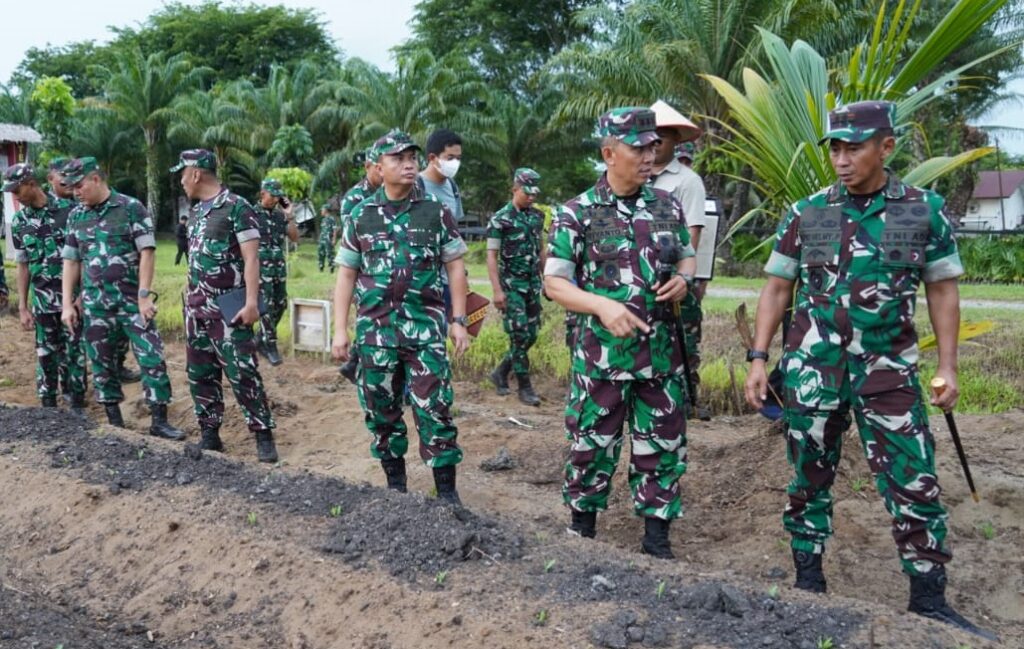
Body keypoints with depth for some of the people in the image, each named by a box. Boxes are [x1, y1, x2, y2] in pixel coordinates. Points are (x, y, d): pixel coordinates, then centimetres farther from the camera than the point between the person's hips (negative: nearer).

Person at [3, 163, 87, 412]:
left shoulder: (68, 210, -5)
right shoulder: (18, 222, 5)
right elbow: (22, 265, 8)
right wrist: (22, 307, 5)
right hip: (42, 300, 2)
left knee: (74, 352, 5)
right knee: (46, 354, 7)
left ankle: (77, 404, 16)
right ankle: (48, 406, 17)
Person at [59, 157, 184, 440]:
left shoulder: (131, 208, -6)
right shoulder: (76, 216, 8)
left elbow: (147, 252, -9)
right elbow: (71, 260, 11)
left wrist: (144, 296, -14)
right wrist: (67, 303, 5)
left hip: (132, 299, -4)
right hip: (94, 304, 4)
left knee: (152, 359, -7)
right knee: (102, 364, 8)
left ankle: (160, 422, 1)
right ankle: (114, 422, 20)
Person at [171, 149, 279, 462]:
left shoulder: (237, 207, -11)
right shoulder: (195, 211, 13)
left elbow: (251, 258, -15)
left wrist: (251, 302, -21)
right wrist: (191, 299, 17)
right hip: (196, 305, 8)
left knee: (242, 372, -8)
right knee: (200, 373, 9)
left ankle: (263, 435, 0)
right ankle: (210, 435, 18)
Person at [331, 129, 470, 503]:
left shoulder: (435, 211, 3)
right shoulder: (361, 215, 6)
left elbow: (455, 267, 5)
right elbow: (346, 275, 8)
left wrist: (459, 321, -2)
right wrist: (340, 330, 3)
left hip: (425, 327, -2)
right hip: (375, 329, 2)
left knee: (434, 408, -5)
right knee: (381, 409, 9)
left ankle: (446, 489, 5)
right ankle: (395, 482, 25)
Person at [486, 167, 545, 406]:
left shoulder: (537, 216, 9)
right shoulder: (500, 219, -9)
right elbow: (491, 256, -11)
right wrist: (497, 290, -17)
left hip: (533, 283, 6)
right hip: (512, 284, -6)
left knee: (531, 335, 7)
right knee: (519, 336, -6)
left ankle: (501, 373, 25)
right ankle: (524, 387, 4)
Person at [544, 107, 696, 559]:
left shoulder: (668, 205, 5)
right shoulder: (577, 213, -7)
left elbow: (686, 255, 19)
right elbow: (554, 282, -6)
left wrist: (683, 278, -5)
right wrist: (602, 305, -20)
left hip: (661, 354, 4)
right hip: (601, 355, -3)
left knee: (662, 447, 9)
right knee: (592, 445, 8)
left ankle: (657, 538, 24)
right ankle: (582, 529, 28)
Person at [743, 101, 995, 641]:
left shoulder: (925, 210, -1)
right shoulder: (805, 215, -1)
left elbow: (943, 290, 6)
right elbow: (776, 290, 4)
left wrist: (947, 366, 1)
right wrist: (758, 359, -2)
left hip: (889, 370, 0)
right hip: (812, 368, 1)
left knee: (913, 482, -1)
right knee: (809, 479, 9)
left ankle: (929, 601, 12)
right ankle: (809, 583, 25)